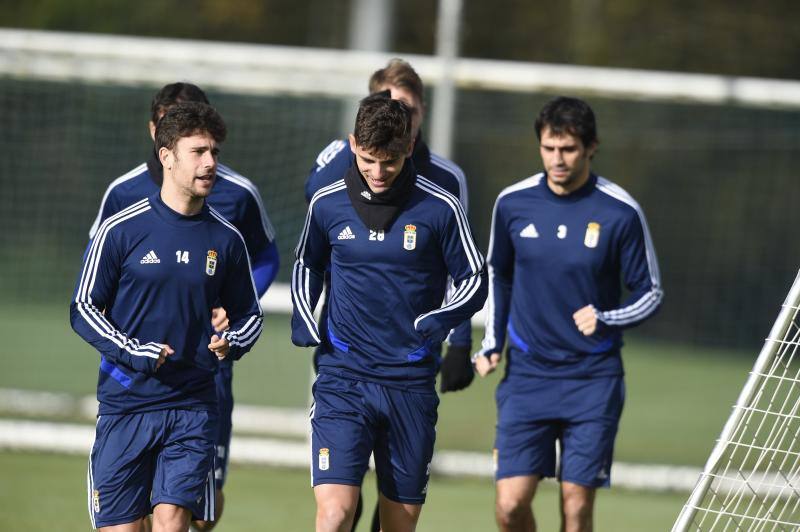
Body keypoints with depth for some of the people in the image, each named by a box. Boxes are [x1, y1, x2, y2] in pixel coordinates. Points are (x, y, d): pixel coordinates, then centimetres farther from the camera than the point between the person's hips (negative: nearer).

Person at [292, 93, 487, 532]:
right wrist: (304, 321, 2)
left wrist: (437, 323, -15)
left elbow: (474, 282, 3)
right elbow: (306, 265, 20)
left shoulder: (439, 208, -5)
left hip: (411, 385, 0)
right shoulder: (327, 204, 1)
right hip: (342, 377, 0)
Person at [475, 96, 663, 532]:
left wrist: (605, 320, -18)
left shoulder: (620, 213, -8)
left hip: (593, 380, -2)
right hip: (526, 373, 2)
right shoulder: (512, 203, 0)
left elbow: (650, 294, 0)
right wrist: (491, 344, 9)